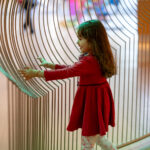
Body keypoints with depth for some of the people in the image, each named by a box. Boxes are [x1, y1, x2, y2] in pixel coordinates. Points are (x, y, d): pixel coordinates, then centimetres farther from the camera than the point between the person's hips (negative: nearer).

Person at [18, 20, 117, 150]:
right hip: (97, 99, 10)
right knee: (98, 138, 25)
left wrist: (36, 73, -23)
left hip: (93, 102, -10)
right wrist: (49, 65, 16)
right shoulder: (96, 58, 8)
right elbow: (72, 69, 16)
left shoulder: (90, 61, -24)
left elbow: (66, 73, -26)